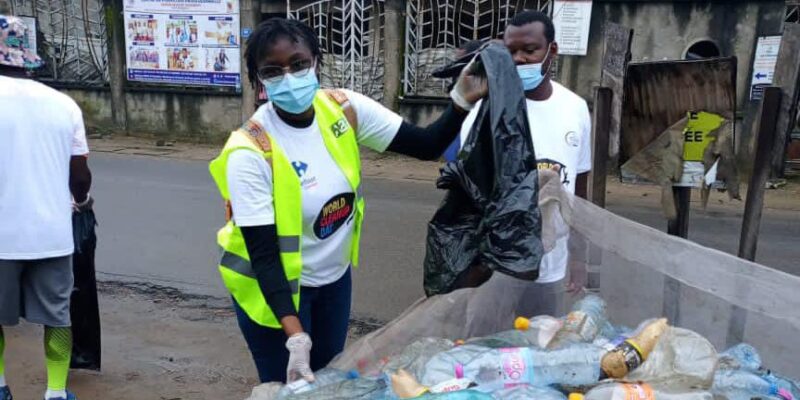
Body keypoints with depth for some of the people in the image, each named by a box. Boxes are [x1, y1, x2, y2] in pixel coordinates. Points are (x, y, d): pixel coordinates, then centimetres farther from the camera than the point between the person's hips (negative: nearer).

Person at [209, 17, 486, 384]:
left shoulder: (344, 109, -13)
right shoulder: (249, 152, -26)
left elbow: (427, 146, -11)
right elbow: (263, 254, -26)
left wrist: (462, 100, -29)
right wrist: (295, 336, -35)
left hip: (334, 277, 5)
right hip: (274, 286, -4)